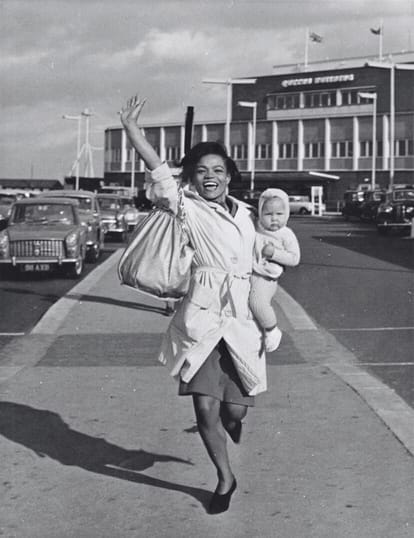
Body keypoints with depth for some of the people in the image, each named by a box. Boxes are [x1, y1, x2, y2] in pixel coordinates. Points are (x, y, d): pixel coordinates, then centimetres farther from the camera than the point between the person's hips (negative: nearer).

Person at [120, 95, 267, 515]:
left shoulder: (247, 215, 15)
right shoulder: (187, 207, 2)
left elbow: (260, 259, 28)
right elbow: (158, 170, -11)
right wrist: (131, 128, -17)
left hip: (241, 319, 3)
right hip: (201, 317, -3)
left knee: (235, 408, 2)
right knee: (205, 408, -7)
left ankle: (231, 419, 43)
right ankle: (225, 479, 18)